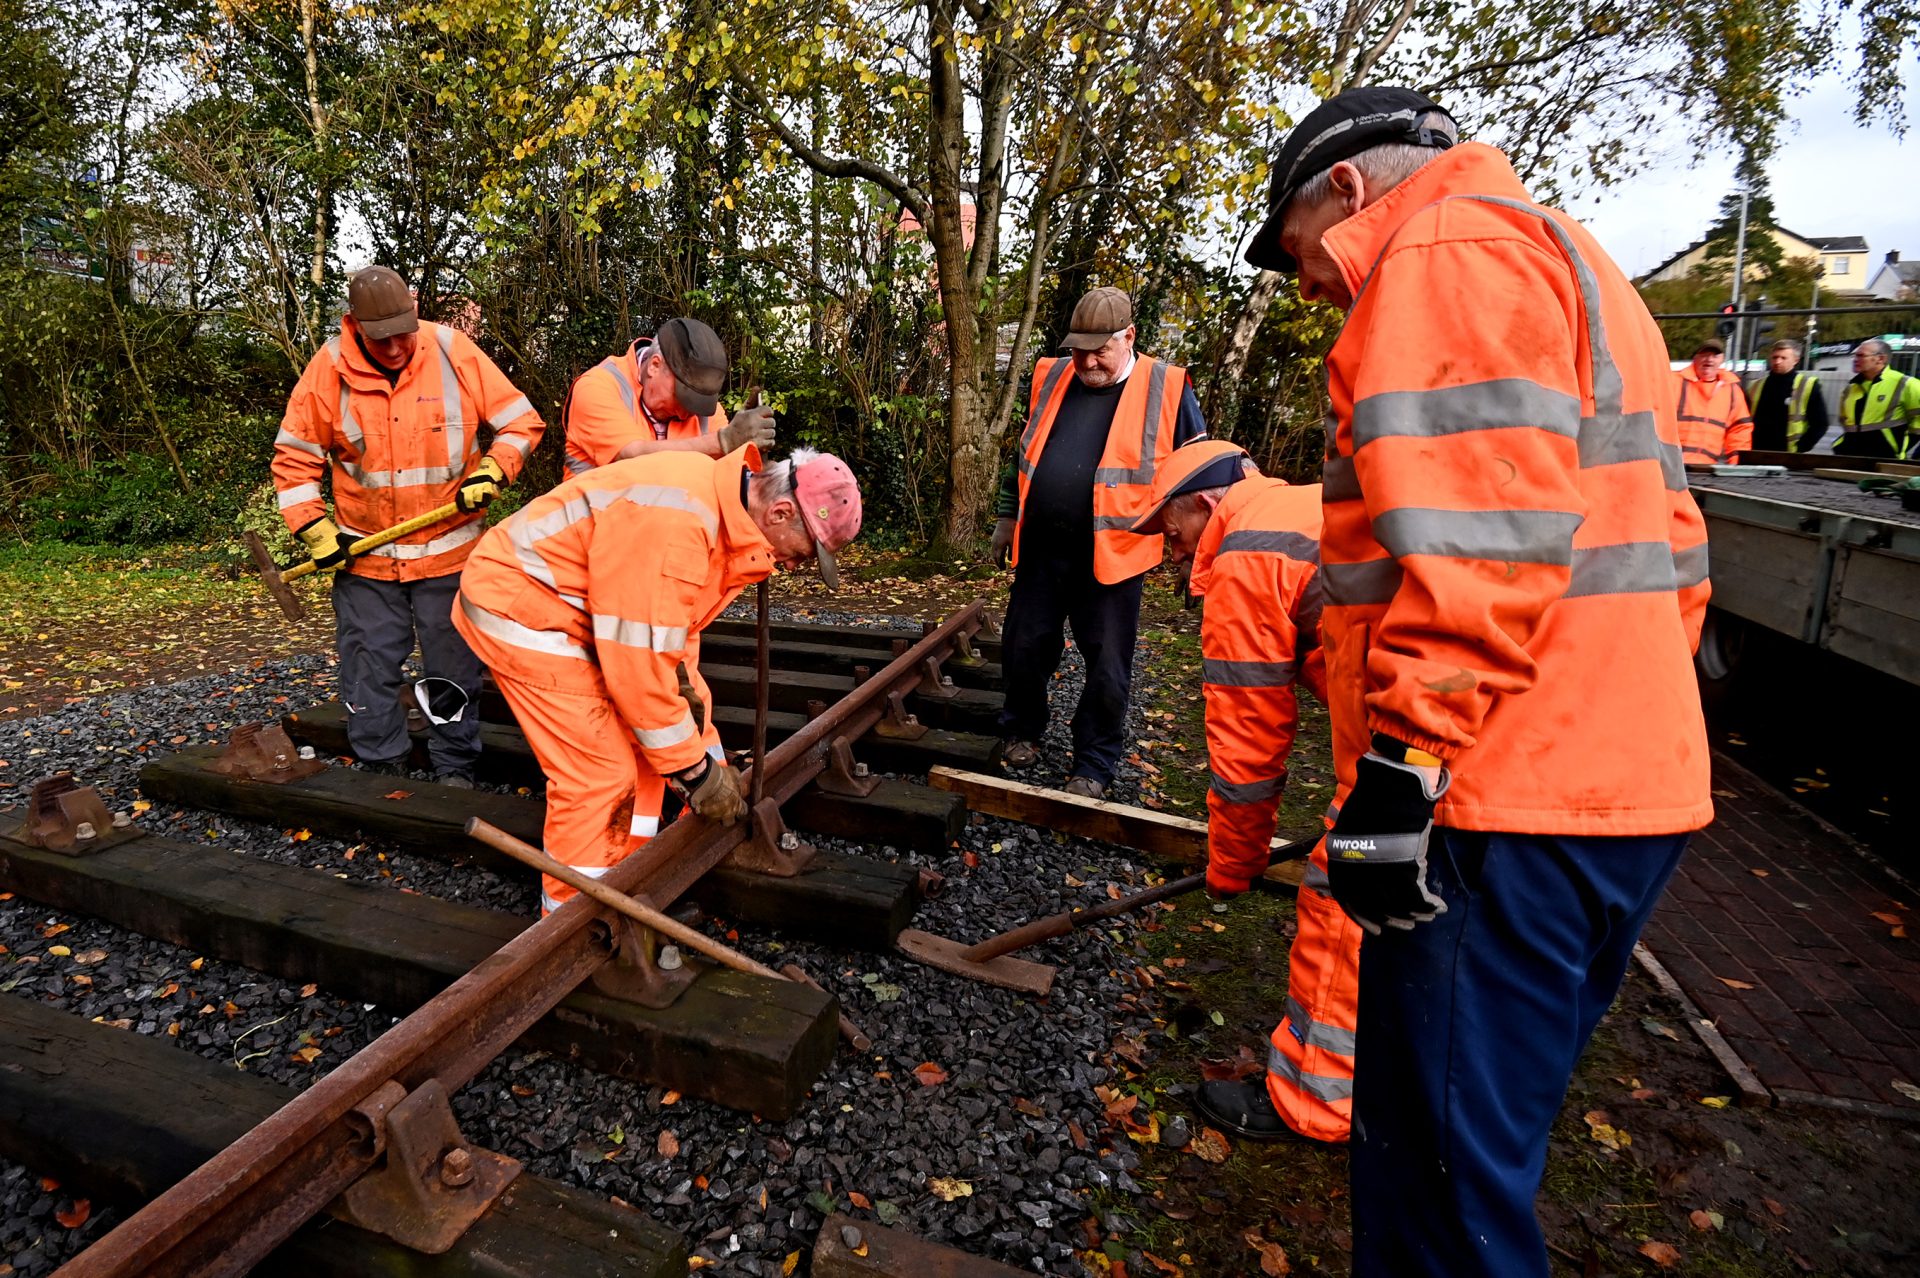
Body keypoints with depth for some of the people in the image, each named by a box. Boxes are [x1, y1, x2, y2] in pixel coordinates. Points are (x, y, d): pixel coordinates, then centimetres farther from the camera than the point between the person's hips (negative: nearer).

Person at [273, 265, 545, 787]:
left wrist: (491, 473, -16)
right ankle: (382, 770, 27)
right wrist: (315, 530, -5)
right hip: (365, 558, 1)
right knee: (368, 673, 9)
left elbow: (521, 421, -2)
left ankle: (456, 771, 23)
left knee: (453, 670, 8)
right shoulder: (328, 369, -6)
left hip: (449, 553, -1)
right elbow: (293, 458, 3)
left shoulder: (453, 351, -8)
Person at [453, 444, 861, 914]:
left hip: (569, 607, 10)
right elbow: (640, 661, -30)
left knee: (642, 746, 12)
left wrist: (706, 750, 8)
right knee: (601, 775, -11)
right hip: (518, 605, -10)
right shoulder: (674, 522, -31)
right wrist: (694, 770, -19)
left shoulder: (723, 509, 1)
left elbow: (672, 639, 9)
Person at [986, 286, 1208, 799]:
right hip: (1041, 549, 4)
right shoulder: (1052, 379, 7)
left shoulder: (1167, 389, -5)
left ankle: (1094, 766, 23)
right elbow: (1024, 456, 19)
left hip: (1111, 556, -3)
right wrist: (1007, 517, 22)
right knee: (1024, 647, 13)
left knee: (1107, 669, 5)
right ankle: (1023, 731, 38)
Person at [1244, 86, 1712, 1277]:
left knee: (1443, 1165, 1)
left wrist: (1400, 766, -20)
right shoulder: (1573, 266, 25)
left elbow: (1475, 549, -21)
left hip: (1499, 808, -10)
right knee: (1491, 1123, 22)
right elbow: (1658, 537, 23)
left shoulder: (1444, 256, -6)